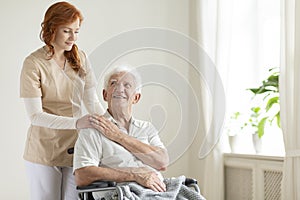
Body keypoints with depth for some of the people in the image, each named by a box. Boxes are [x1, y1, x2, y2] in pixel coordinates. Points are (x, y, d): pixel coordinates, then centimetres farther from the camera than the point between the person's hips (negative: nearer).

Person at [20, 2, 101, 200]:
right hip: (45, 151, -4)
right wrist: (76, 122, -27)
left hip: (75, 147, 4)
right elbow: (35, 116, -17)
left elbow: (92, 101, 4)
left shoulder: (80, 58, 3)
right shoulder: (34, 63, -12)